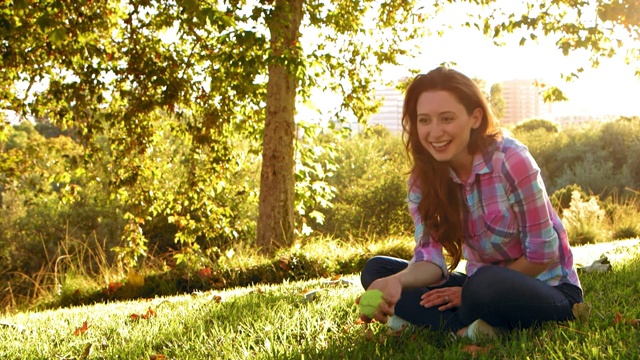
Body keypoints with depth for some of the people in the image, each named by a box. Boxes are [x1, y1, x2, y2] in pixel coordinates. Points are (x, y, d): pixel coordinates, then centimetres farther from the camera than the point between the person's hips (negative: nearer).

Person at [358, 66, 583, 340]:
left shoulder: (511, 162, -22)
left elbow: (542, 254, -17)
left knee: (487, 283, -38)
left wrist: (471, 291, -16)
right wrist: (396, 282, -37)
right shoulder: (423, 179, -6)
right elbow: (430, 257, -15)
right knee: (376, 269, -6)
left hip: (549, 288, -6)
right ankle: (465, 328, -22)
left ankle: (428, 321, -9)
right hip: (482, 283, 6)